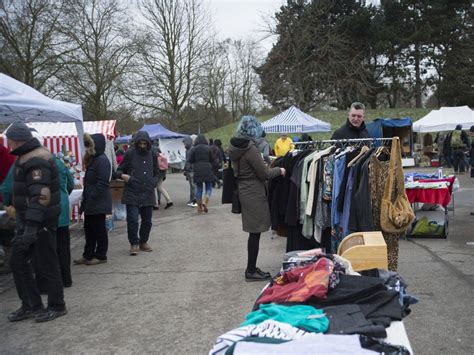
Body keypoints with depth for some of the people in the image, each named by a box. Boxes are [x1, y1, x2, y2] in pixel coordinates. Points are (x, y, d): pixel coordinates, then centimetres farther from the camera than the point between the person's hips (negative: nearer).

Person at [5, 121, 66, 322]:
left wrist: (32, 226, -34)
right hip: (28, 220, 10)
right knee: (18, 263, 13)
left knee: (47, 265, 2)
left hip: (41, 222, -10)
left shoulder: (36, 160, -20)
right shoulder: (27, 157, 13)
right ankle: (31, 306, 23)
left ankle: (57, 307, 17)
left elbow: (40, 195, -29)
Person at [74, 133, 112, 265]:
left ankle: (100, 256, 11)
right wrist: (85, 200, 14)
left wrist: (91, 199, -20)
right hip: (91, 204, 10)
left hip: (98, 203, -10)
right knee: (89, 228, 14)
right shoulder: (92, 159, 14)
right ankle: (88, 255, 22)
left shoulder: (102, 160, -16)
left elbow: (102, 183, -21)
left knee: (99, 229, 1)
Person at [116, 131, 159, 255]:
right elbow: (119, 170, 3)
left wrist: (154, 182, 4)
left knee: (147, 221, 11)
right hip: (132, 194, -4)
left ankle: (143, 242, 28)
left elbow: (156, 173, 22)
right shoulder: (130, 154, -2)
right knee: (132, 220, -8)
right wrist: (123, 175, -18)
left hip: (148, 194, 4)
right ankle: (134, 244, 7)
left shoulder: (152, 155, 10)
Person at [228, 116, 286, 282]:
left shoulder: (236, 147, 8)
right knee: (255, 233, 0)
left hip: (244, 191, 9)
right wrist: (279, 170, 2)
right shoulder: (250, 149, -19)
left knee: (253, 232, 15)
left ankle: (251, 268, 24)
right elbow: (264, 173, -15)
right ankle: (251, 271, 7)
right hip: (255, 194, -9)